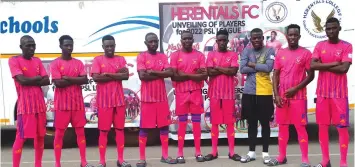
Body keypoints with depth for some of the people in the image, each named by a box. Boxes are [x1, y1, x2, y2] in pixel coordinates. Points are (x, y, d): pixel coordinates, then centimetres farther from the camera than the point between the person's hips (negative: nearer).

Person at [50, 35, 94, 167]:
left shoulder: (78, 63, 9)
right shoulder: (55, 63, -2)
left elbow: (85, 80, -4)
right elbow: (58, 83, -14)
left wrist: (68, 78, -12)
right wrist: (76, 80, -8)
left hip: (78, 102, 4)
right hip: (62, 103, -3)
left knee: (80, 131, 7)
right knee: (59, 133, 3)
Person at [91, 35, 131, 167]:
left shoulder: (121, 59, 8)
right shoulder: (97, 60, 1)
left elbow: (126, 76, -6)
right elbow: (96, 77, -13)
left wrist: (107, 74, -12)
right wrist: (117, 74, -10)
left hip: (119, 100, 3)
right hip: (104, 101, -2)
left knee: (120, 129, 7)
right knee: (104, 131, 2)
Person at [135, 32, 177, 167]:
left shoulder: (163, 57, 10)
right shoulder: (142, 57, -3)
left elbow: (170, 73, -4)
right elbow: (142, 76, -15)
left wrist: (152, 72, -11)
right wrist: (161, 74, -9)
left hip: (162, 97, 4)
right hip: (147, 98, -4)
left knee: (164, 126, 8)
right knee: (144, 127, 1)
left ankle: (165, 155, 20)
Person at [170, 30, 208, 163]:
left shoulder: (199, 55, 5)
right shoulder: (175, 55, 1)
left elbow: (204, 76, -3)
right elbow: (173, 76, -8)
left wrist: (185, 74, -11)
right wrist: (194, 74, -10)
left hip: (196, 92, 1)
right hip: (181, 93, -1)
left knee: (196, 122, 6)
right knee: (182, 123, 4)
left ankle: (198, 152, 16)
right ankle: (180, 153, 12)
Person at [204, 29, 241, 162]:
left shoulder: (233, 55, 5)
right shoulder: (211, 55, 7)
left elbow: (234, 71, -10)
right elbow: (210, 72, -7)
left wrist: (218, 68, -6)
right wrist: (226, 69, -6)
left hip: (229, 93, 0)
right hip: (215, 93, 1)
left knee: (230, 122, 3)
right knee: (215, 122, 5)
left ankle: (232, 152, 11)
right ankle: (214, 151, 13)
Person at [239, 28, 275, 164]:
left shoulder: (269, 51, 1)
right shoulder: (246, 51, 7)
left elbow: (269, 67, -15)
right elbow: (242, 69, -6)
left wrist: (252, 64, -7)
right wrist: (260, 68, -10)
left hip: (264, 92, -2)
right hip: (249, 92, 2)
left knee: (265, 122, 5)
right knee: (251, 123, 10)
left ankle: (265, 153, 16)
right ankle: (251, 152, 21)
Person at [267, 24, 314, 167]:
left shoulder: (306, 53, -2)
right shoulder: (280, 53, 9)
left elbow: (310, 75, -3)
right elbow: (275, 75, 8)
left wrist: (295, 88, -13)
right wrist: (276, 95, -2)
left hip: (298, 96, -4)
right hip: (282, 97, 4)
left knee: (300, 127, -1)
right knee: (282, 126, 10)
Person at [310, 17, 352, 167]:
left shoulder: (346, 46, -2)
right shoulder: (320, 46, 7)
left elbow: (344, 68, -15)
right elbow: (312, 65, -6)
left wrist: (323, 66, -7)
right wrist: (333, 63, -11)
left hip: (339, 93, -3)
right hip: (322, 92, 3)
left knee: (342, 126, 0)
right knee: (322, 126, 7)